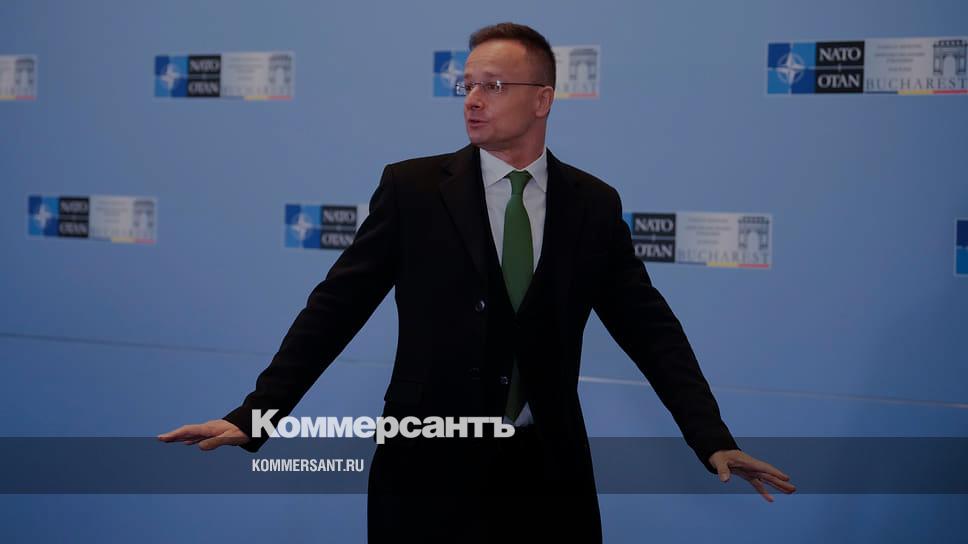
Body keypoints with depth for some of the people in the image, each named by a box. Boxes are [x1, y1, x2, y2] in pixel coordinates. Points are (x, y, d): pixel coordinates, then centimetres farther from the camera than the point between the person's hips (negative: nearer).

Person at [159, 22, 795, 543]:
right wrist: (254, 414, -10)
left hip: (548, 473, 2)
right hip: (429, 468, -1)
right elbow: (337, 305, -3)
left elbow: (649, 327, 6)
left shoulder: (594, 204, 4)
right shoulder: (412, 187, -1)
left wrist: (713, 440, -2)